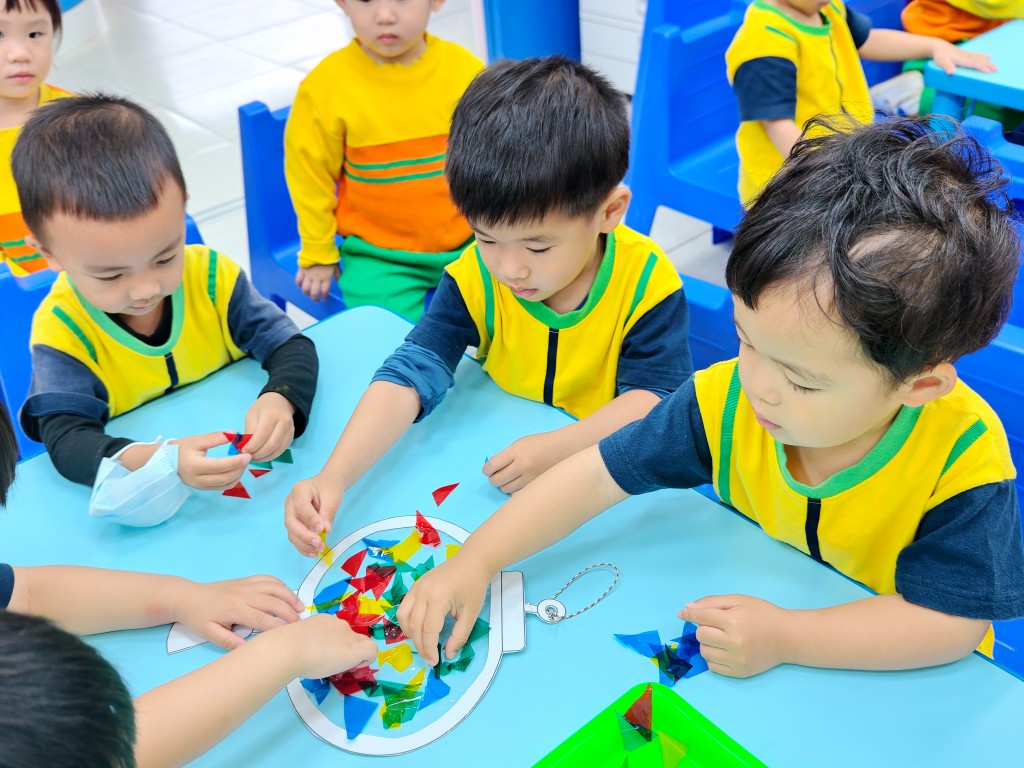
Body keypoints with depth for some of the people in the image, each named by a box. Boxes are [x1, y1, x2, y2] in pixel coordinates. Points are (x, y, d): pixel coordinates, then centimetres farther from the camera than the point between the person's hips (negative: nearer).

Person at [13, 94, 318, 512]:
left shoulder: (213, 276, -10)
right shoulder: (61, 329, -15)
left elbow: (293, 348, -9)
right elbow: (66, 439, -23)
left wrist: (280, 400, -32)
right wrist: (163, 461, -42)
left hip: (241, 464, 2)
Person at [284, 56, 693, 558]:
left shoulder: (647, 282, -16)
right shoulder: (474, 278, -11)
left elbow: (656, 396, -17)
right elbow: (411, 373, -19)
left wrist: (557, 448, -34)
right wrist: (333, 478, -32)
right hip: (500, 457, 3)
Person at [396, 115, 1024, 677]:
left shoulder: (963, 459, -27)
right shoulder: (724, 401, -18)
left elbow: (955, 619, -25)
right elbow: (595, 476, -13)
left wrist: (786, 637, -33)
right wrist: (474, 563, -18)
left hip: (894, 671, -2)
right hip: (751, 618, 2)